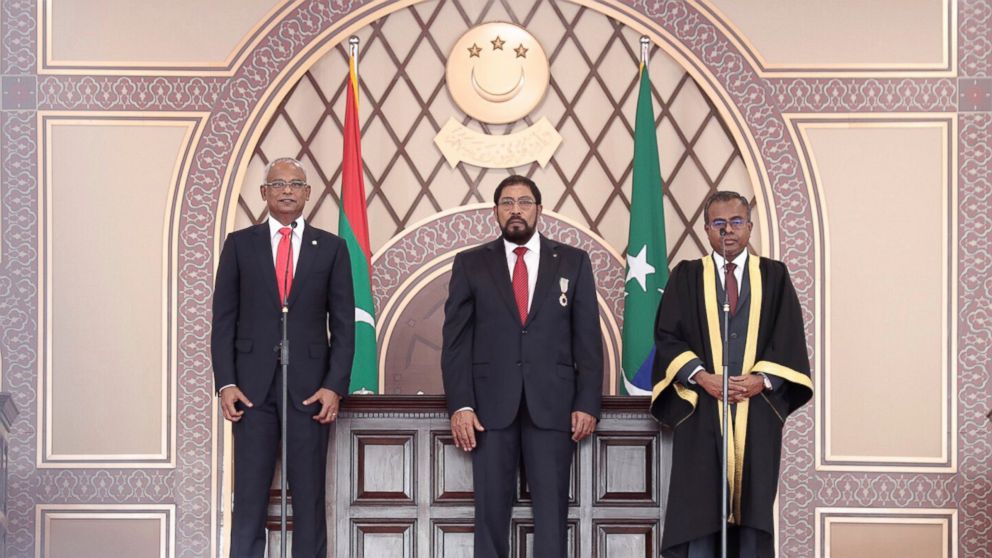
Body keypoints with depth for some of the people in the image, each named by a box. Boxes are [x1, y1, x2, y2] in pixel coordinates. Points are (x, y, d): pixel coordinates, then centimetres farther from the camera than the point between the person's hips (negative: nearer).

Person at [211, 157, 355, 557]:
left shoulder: (331, 248, 6)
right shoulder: (239, 244, 8)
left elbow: (343, 325, 4)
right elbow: (224, 319, 6)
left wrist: (335, 386, -5)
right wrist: (225, 383, -4)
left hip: (309, 385, 0)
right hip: (252, 384, 0)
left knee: (309, 494, 3)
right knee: (249, 494, 2)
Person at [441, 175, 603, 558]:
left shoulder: (573, 262, 9)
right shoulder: (471, 264, 9)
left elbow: (588, 339, 7)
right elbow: (455, 340, 4)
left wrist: (588, 404, -2)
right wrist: (460, 405, -6)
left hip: (552, 404, 0)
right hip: (491, 405, 0)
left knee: (552, 508, -1)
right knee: (491, 509, 1)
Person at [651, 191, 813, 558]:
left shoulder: (774, 276, 9)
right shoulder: (686, 277, 7)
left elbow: (790, 339, 4)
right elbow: (667, 336, 1)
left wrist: (762, 378, -11)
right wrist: (700, 375, -13)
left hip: (758, 408, 1)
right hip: (701, 408, -1)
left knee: (753, 504, 3)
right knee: (698, 502, -1)